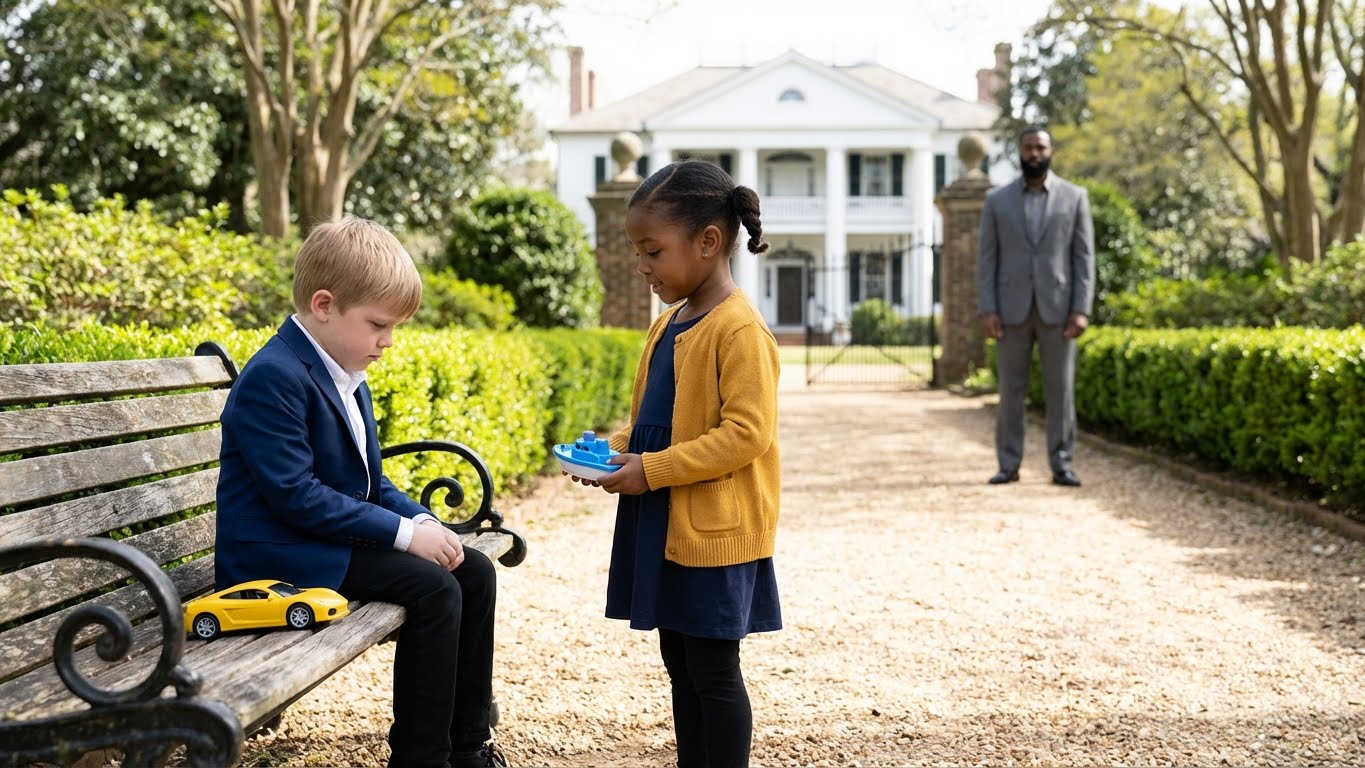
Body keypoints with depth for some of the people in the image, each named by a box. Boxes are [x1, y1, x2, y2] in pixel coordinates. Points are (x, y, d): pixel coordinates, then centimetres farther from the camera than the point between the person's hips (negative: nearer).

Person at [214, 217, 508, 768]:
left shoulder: (343, 376, 13)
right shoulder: (275, 378, -18)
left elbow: (372, 482, 18)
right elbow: (296, 496, -24)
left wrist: (423, 522, -2)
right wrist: (403, 532, -23)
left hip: (337, 536, 10)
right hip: (277, 555, -10)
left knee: (474, 572, 3)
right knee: (432, 589, -24)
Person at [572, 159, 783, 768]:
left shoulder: (741, 330, -17)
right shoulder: (668, 324, 11)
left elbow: (746, 433, -22)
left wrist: (651, 469, -22)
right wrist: (615, 448, 2)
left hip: (715, 531, -9)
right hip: (664, 526, 9)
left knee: (712, 668, -1)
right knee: (679, 662, 16)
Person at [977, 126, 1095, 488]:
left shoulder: (1075, 197, 5)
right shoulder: (997, 200, 6)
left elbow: (1084, 257, 1)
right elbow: (987, 259, 3)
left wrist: (1082, 310, -9)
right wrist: (987, 310, -7)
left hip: (1058, 308, 0)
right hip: (1012, 309, 1)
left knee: (1060, 389, 0)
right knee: (1010, 390, 2)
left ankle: (1061, 466, 6)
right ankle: (1009, 465, 9)